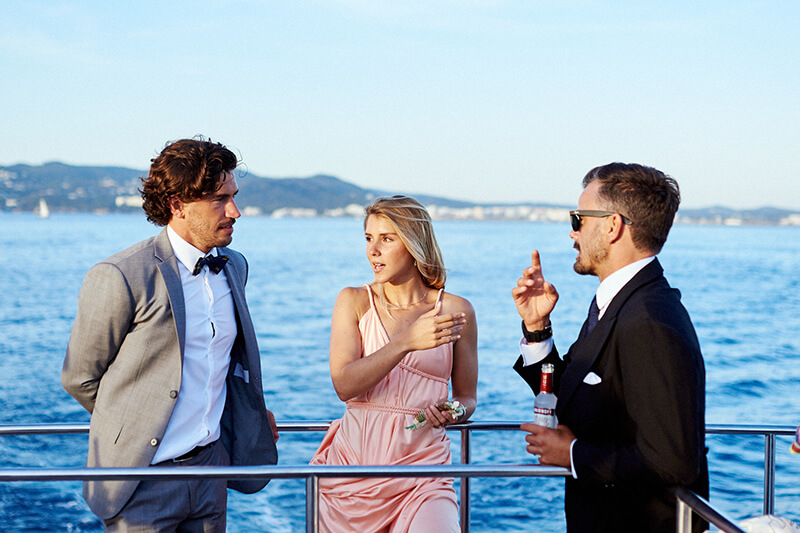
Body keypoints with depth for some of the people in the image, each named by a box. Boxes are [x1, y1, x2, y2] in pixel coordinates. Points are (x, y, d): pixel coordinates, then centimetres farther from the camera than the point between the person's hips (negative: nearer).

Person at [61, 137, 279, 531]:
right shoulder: (120, 277, -16)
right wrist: (131, 428, 6)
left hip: (210, 465, 6)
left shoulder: (234, 266, 7)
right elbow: (79, 378, -6)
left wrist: (249, 414, 18)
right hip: (143, 476, -6)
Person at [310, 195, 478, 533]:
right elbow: (344, 384, -10)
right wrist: (407, 342, -21)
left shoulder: (455, 310, 3)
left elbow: (467, 397, 13)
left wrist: (454, 412, -10)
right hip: (353, 462, 1)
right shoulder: (353, 301, 4)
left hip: (421, 469, -1)